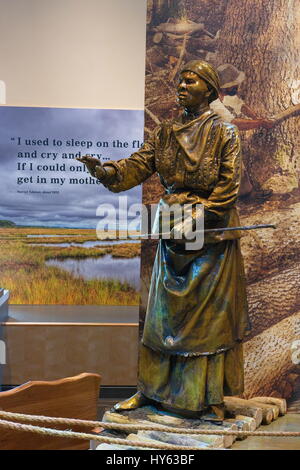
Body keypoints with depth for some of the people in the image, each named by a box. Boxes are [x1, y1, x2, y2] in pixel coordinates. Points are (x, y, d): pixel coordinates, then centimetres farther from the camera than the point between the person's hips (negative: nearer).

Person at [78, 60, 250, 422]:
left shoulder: (223, 132, -3)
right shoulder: (165, 133, 10)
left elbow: (228, 187, -9)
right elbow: (137, 166, -2)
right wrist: (104, 170, -21)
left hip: (212, 237, -4)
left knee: (210, 316, 1)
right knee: (163, 312, 9)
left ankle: (210, 398, 11)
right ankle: (150, 388, 19)